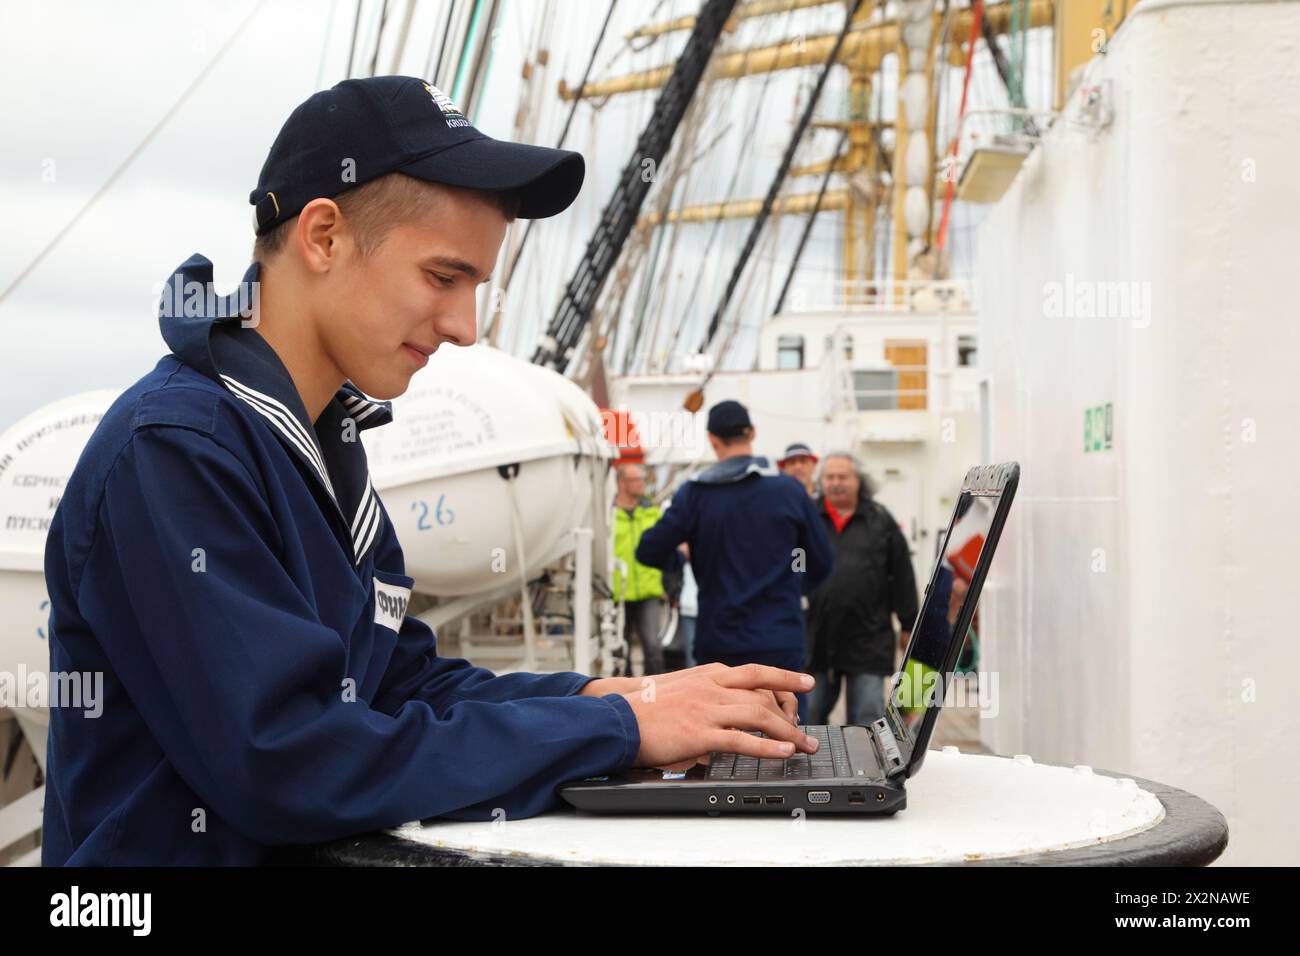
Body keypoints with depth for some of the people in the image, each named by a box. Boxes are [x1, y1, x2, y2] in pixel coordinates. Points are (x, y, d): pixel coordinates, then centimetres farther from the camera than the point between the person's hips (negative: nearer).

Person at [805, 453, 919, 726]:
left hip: (867, 639, -1)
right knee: (810, 712, 9)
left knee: (868, 714, 0)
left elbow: (902, 576, 6)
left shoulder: (879, 520, 5)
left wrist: (908, 626, 4)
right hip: (817, 639, 1)